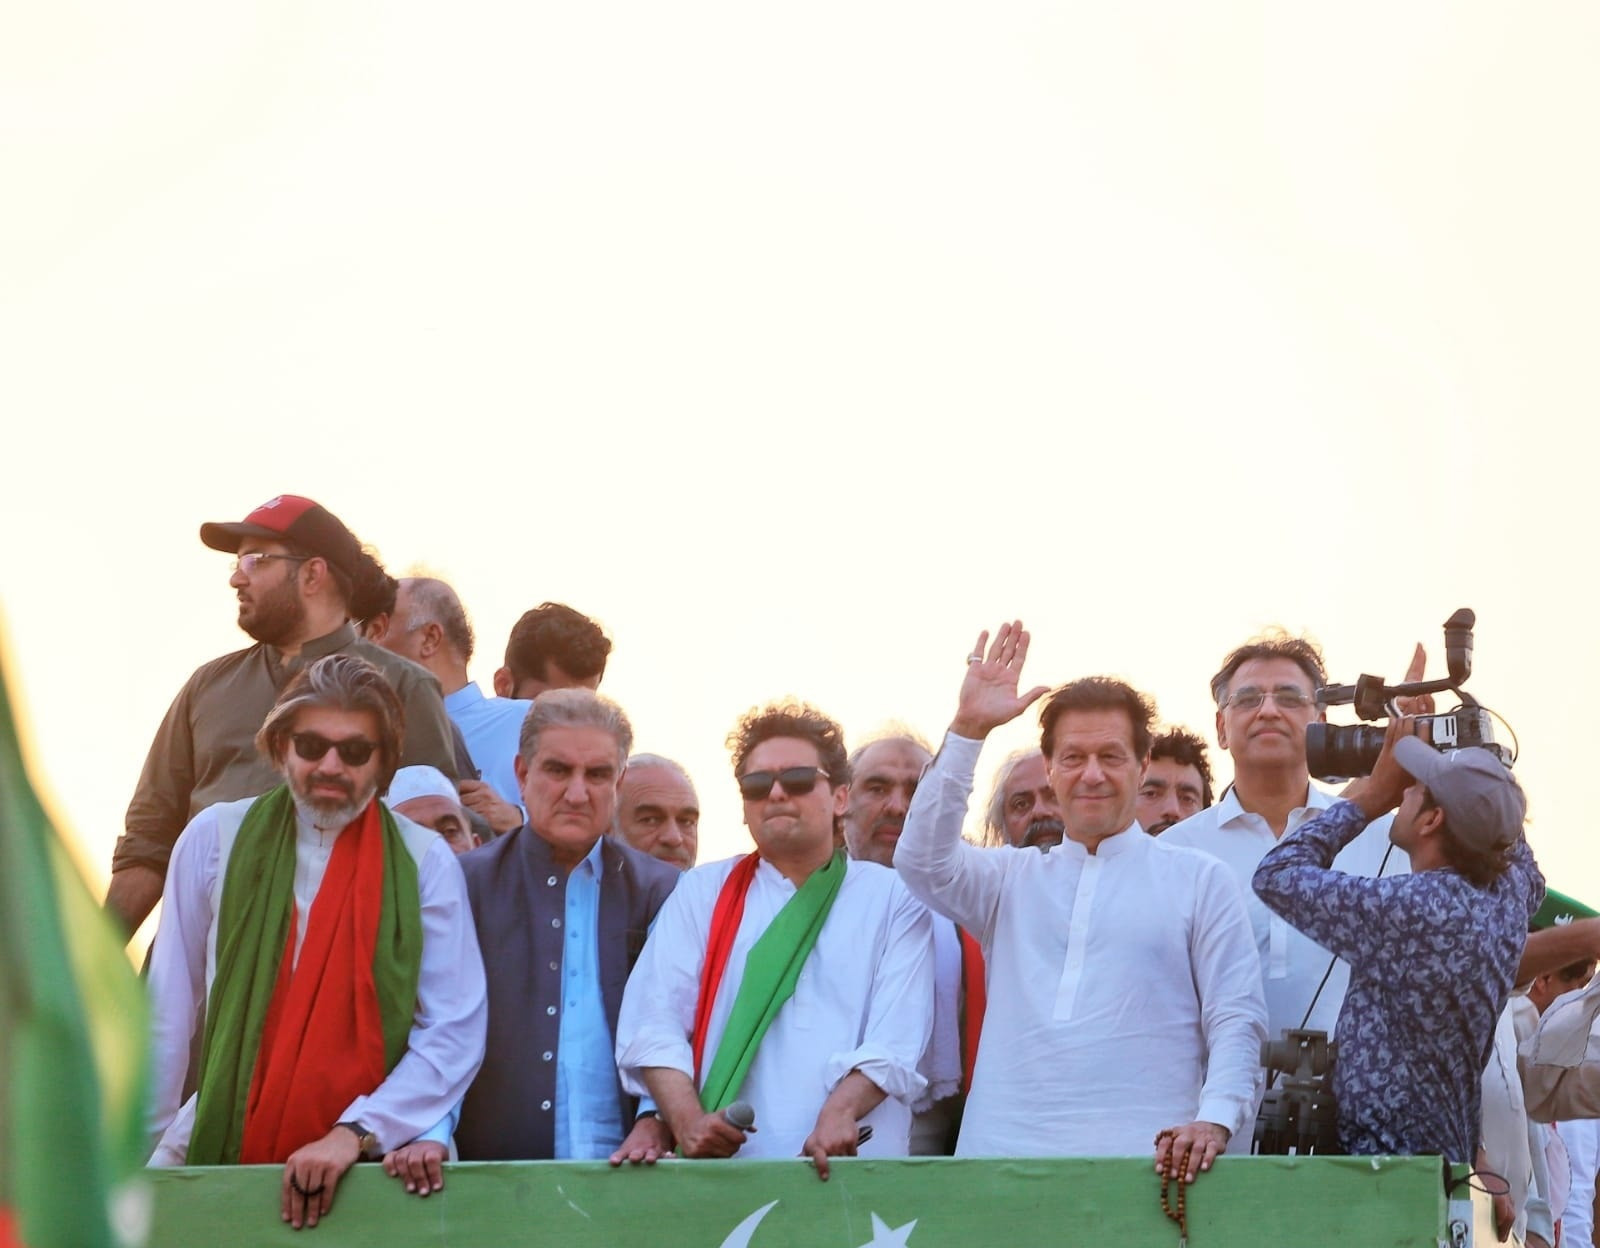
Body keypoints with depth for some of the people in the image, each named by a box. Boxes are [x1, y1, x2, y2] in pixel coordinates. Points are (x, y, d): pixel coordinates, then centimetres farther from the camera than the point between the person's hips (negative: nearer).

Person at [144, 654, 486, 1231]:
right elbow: (167, 1015, 3)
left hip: (370, 1161, -1)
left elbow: (456, 1033, -6)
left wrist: (356, 1133, -15)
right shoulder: (215, 838, 1)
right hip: (224, 1149, 1)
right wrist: (137, 1152, 3)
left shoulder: (425, 862, -2)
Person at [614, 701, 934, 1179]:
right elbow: (655, 1024, 5)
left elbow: (895, 1039, -1)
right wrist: (687, 1121, -12)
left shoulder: (893, 900, 11)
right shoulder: (702, 893, 16)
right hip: (724, 1160, 1)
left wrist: (839, 1112, -20)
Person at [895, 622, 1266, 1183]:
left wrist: (1215, 1119, -12)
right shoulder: (1011, 879, 21)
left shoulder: (1200, 880, 12)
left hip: (1142, 1158, -2)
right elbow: (922, 860, 3)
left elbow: (1236, 1021, 5)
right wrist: (967, 730, -2)